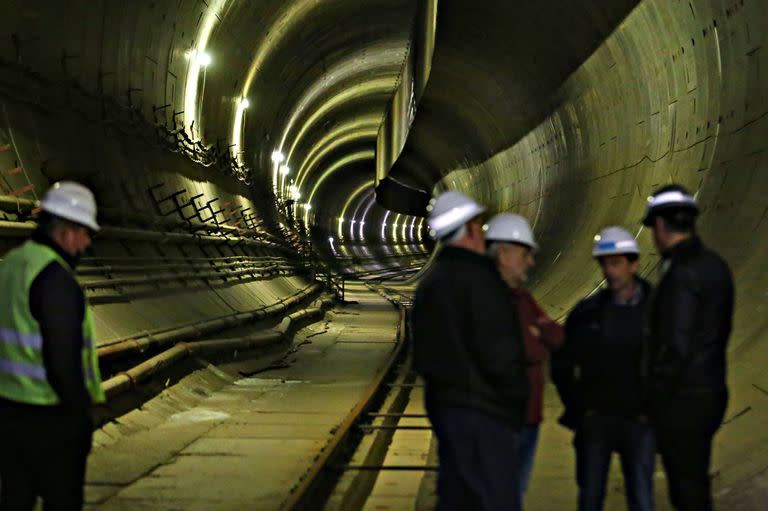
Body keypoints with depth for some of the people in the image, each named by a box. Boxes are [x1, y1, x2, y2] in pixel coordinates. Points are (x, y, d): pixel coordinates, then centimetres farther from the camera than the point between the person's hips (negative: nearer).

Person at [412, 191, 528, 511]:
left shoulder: (430, 283, 14)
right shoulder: (478, 279, -16)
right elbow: (499, 352, -19)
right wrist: (519, 394, -4)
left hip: (443, 403, 10)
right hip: (481, 412, -9)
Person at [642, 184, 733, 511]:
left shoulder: (682, 274, -19)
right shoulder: (714, 265, 9)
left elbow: (676, 347, -21)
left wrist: (655, 399, -11)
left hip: (683, 401, -9)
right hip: (710, 393, 9)